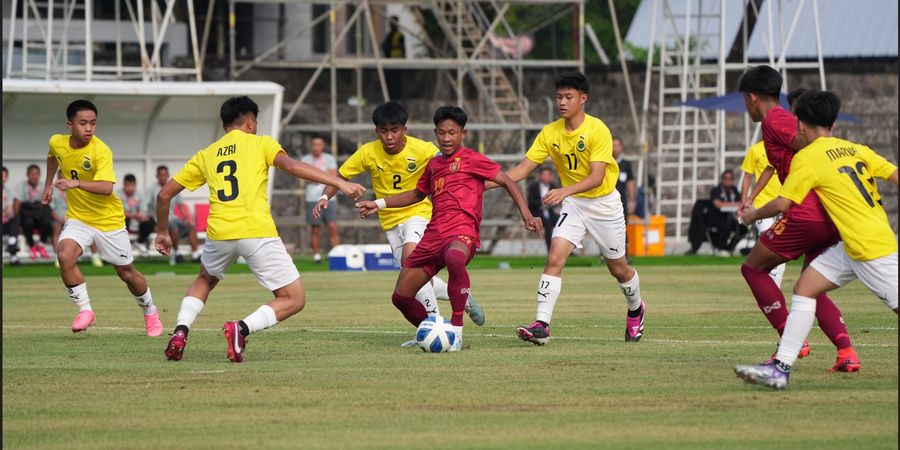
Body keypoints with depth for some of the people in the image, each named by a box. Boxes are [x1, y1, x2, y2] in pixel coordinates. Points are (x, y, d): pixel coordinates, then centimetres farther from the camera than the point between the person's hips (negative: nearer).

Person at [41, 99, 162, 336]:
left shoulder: (100, 151, -24)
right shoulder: (57, 143, -7)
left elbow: (106, 188, -37)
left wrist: (76, 183, -49)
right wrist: (48, 185, 22)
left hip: (109, 220, -3)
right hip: (78, 218, 3)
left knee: (127, 273, 9)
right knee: (65, 256, -25)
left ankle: (150, 314, 36)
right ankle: (85, 310, -10)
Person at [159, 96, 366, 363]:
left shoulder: (205, 156, 20)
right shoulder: (260, 143, 10)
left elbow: (164, 194, 22)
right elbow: (291, 166, -9)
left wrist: (162, 232, 37)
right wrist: (339, 183, -12)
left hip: (219, 234, 4)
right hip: (258, 233, -4)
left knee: (205, 280, 35)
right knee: (294, 300, 6)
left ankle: (180, 332, 11)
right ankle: (241, 328, -19)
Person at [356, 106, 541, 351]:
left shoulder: (471, 159, 1)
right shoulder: (434, 164, 21)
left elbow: (507, 182, -1)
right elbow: (417, 194, 38)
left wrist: (526, 215, -13)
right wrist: (379, 204, 33)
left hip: (461, 231, -7)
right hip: (434, 234, 7)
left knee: (454, 258, -45)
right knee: (401, 296, 3)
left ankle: (456, 331, -38)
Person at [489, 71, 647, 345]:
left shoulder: (597, 130, -20)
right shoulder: (550, 133, -6)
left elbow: (596, 177, -27)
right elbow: (524, 168, -7)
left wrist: (565, 191, -42)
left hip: (604, 202, -3)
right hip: (573, 203, 3)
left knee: (618, 268, 11)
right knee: (554, 258, -18)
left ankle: (635, 311, 42)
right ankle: (542, 325, -24)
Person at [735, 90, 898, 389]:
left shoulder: (807, 158, -9)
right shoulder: (857, 150, 10)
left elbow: (782, 204, -9)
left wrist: (753, 215, 10)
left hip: (872, 250, -8)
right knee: (805, 287, 6)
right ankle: (781, 367, 1)